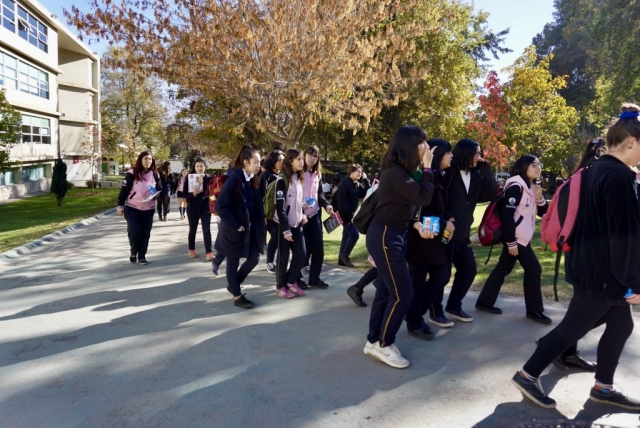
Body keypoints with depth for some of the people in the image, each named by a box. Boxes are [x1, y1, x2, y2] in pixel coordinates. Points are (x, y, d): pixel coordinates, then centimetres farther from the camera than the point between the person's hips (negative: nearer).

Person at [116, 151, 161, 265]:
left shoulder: (154, 175, 4)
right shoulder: (132, 173, -7)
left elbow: (160, 190, 12)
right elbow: (124, 189, -6)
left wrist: (157, 194, -11)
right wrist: (120, 206, -7)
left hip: (148, 209, 3)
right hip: (132, 208, -3)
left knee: (145, 233, 3)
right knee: (134, 231, -12)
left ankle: (142, 256, 15)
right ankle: (133, 252, 14)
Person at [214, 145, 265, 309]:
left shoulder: (254, 180, 5)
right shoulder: (233, 179, -19)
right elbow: (220, 206, -22)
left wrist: (257, 225, 3)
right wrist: (235, 225, -19)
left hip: (250, 228, 8)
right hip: (234, 229, -7)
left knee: (254, 258, 9)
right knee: (233, 263, 7)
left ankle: (233, 285, 30)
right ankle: (238, 297, 19)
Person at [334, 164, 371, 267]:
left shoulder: (357, 184, 11)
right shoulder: (345, 183, -14)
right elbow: (341, 201, -20)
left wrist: (365, 180, -2)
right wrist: (347, 215, -22)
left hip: (351, 214, 9)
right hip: (346, 215, -9)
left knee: (347, 236, 11)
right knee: (354, 234, -14)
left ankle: (341, 259, 17)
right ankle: (344, 255, 1)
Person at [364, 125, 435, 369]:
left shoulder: (402, 172, 13)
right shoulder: (396, 173, -18)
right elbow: (423, 198, -21)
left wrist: (417, 225, 1)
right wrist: (426, 168, -13)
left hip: (393, 236, 10)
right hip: (384, 237, -10)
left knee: (385, 291, 14)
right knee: (402, 294, -4)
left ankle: (373, 342, 25)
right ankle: (384, 345, 10)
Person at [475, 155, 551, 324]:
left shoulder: (531, 187, 13)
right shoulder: (516, 187, -15)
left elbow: (544, 212, 15)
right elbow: (507, 215, -21)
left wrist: (539, 198, -5)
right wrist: (511, 242, -22)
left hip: (522, 237, 9)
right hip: (515, 237, -9)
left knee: (503, 268, 11)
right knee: (534, 269, -3)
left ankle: (485, 302, 19)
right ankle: (534, 310, 9)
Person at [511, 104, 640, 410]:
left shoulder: (598, 170, 10)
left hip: (592, 264, 10)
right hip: (601, 271, -10)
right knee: (573, 328, 2)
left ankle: (603, 387, 29)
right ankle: (528, 375, 13)